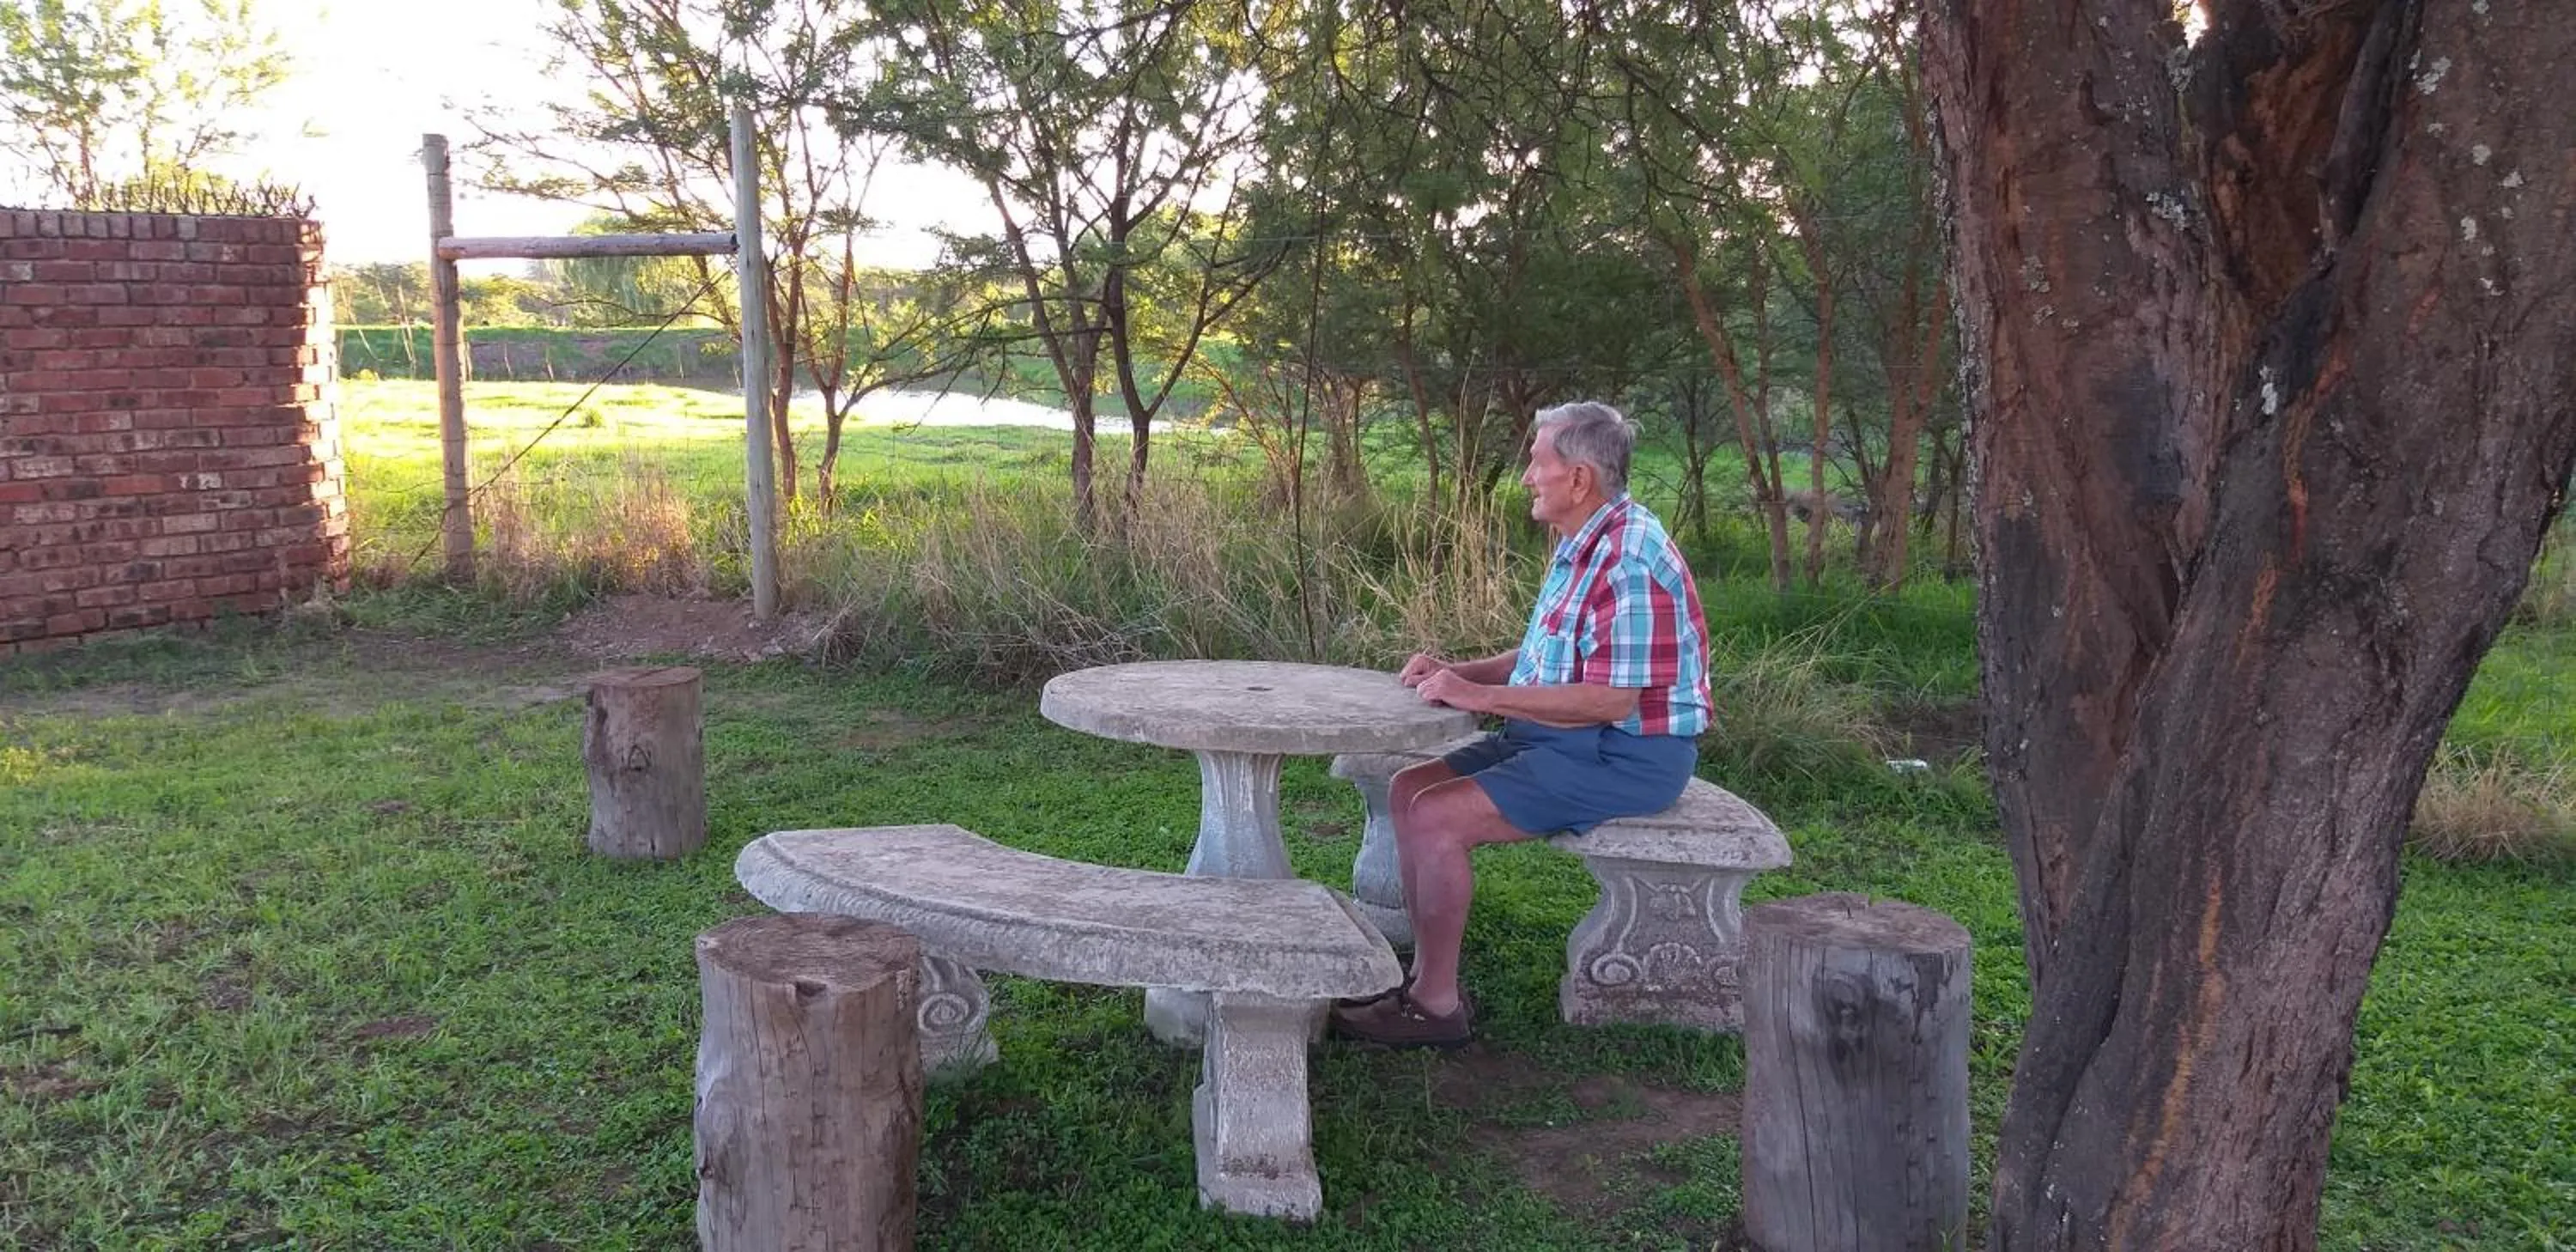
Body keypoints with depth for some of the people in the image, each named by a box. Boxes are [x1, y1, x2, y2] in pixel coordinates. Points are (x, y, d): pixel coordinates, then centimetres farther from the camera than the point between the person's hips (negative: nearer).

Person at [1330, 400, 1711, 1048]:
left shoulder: (1630, 562, -22)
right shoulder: (1583, 546, 12)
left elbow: (1612, 699, -26)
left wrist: (1481, 696, -22)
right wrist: (1456, 671, 4)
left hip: (1624, 756, -11)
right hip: (1561, 739, 11)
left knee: (1435, 818, -19)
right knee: (1408, 791, 5)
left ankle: (1437, 1005, -7)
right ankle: (1426, 975, 7)